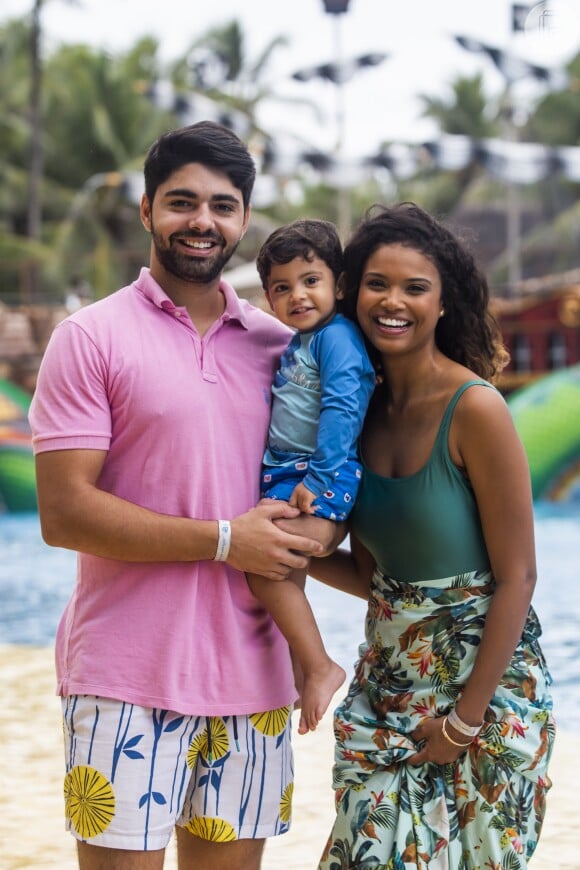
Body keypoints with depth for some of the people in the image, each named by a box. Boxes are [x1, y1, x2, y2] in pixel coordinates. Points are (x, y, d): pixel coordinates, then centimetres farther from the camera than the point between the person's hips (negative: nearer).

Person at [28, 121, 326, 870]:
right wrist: (224, 541, -13)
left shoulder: (278, 344, 12)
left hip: (251, 672, 5)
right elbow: (64, 513, -12)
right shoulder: (91, 338, -3)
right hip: (128, 678, -5)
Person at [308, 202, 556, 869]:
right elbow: (370, 574, 8)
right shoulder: (366, 408, 2)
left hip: (482, 683, -5)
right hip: (387, 683, 5)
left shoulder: (474, 408, -17)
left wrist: (464, 722, -13)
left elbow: (517, 577, -15)